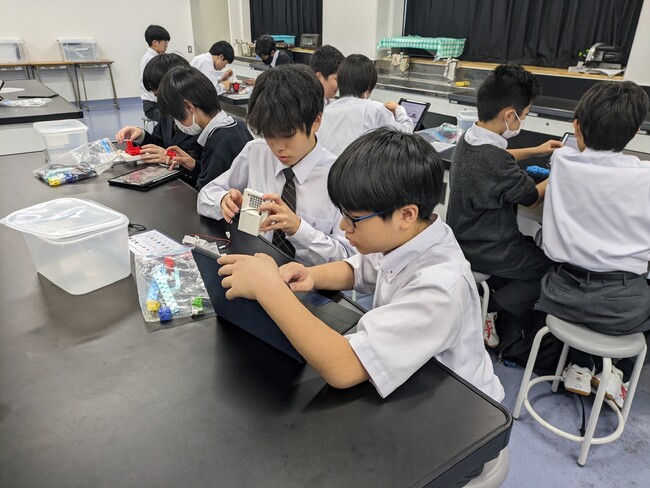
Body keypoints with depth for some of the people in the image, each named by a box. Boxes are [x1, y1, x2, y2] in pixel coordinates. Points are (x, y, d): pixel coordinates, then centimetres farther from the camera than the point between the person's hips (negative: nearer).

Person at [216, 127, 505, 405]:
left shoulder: (438, 288, -33)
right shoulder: (401, 236, -10)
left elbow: (342, 370, -38)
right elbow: (355, 271, 9)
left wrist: (269, 288, -34)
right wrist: (311, 276, -12)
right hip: (410, 385, 6)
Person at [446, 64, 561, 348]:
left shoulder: (469, 139, -4)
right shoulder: (496, 164, -32)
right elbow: (534, 197, -12)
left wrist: (534, 151, 26)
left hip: (467, 238, 9)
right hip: (484, 252, -9)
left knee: (535, 246, 24)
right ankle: (492, 308, 4)